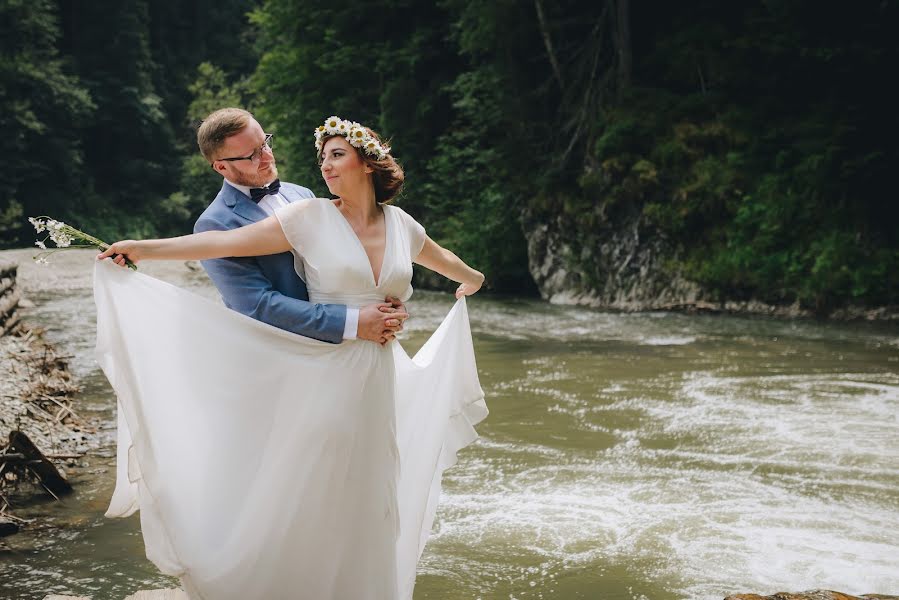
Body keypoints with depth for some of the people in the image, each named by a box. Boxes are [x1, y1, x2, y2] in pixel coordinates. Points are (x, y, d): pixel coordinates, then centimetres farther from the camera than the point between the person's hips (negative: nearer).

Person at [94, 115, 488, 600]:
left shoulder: (398, 223, 6)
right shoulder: (311, 218, -6)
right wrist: (144, 248, -20)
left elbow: (442, 258, 28)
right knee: (308, 504, 1)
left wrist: (471, 279, 46)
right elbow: (229, 242, -13)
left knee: (367, 504, 12)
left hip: (381, 379, 4)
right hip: (323, 375, -4)